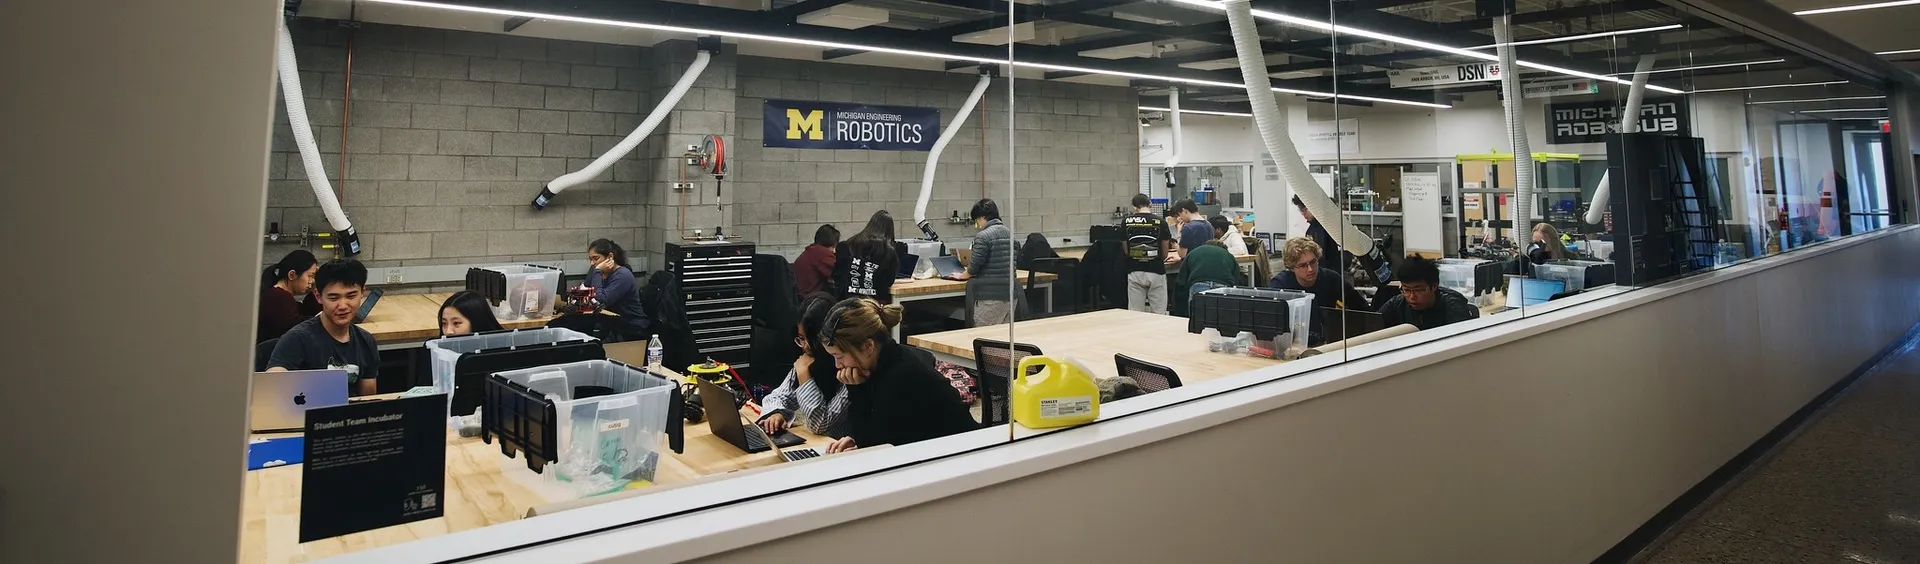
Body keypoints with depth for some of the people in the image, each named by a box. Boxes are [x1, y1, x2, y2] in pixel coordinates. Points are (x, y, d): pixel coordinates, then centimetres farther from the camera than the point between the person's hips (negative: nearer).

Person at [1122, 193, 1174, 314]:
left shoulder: (1126, 222, 0)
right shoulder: (1160, 222, -3)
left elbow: (1125, 251, 5)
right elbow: (1165, 254, 2)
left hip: (1134, 272, 1)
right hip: (1156, 272, -1)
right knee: (1158, 315, 5)